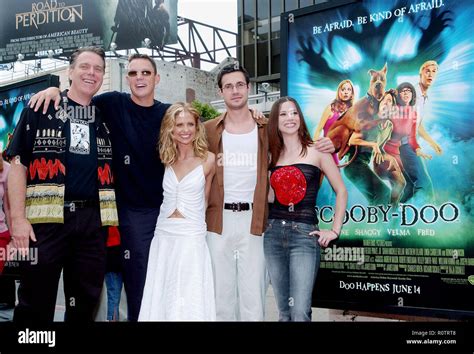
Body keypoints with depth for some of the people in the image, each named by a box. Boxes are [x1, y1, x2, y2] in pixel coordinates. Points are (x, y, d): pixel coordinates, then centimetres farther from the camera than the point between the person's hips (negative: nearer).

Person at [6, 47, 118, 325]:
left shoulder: (105, 118, 14)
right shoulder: (40, 109, 4)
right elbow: (18, 165, -1)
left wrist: (112, 219, 6)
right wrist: (17, 218, -10)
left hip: (93, 221, 4)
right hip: (46, 217, -3)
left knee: (85, 304, 12)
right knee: (35, 304, 4)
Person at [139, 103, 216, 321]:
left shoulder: (208, 159, -3)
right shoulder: (167, 160, 7)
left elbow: (203, 200, 9)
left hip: (192, 238, -4)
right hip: (163, 237, 4)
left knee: (190, 304, -1)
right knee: (162, 300, 9)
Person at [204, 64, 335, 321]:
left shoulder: (267, 129, 4)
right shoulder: (209, 130, 4)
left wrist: (322, 148, -5)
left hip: (254, 219, -1)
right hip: (219, 220, 1)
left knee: (253, 294, 4)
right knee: (221, 292, 11)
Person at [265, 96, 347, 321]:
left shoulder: (316, 151, 1)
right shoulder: (272, 155, 12)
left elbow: (341, 191, 3)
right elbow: (269, 197, 8)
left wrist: (335, 230, -2)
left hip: (304, 234, -4)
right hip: (273, 233, 4)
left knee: (300, 313, -12)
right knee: (284, 312, 10)